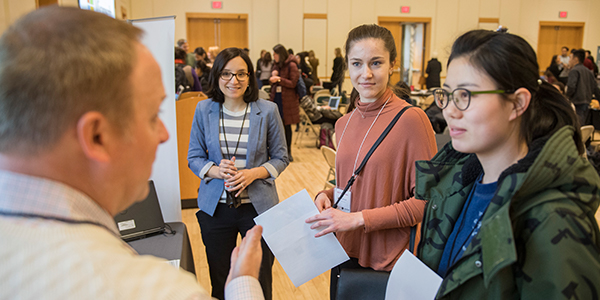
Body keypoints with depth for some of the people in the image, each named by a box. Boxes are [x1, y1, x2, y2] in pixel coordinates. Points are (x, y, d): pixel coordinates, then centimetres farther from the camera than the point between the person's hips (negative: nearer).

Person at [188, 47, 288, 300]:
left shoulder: (267, 111, -4)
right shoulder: (204, 110, 0)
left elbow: (280, 157, 1)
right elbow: (194, 157, 4)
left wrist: (253, 173, -17)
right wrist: (216, 171, -17)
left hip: (258, 206, -1)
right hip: (215, 208, 2)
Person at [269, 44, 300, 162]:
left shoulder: (291, 66, -7)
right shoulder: (276, 65, 13)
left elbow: (293, 83, -11)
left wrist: (279, 79, -17)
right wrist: (272, 79, -4)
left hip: (288, 100, -5)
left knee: (287, 125, 2)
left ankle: (288, 152, 13)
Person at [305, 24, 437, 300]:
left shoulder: (411, 119, -16)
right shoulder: (343, 124, 5)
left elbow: (426, 200, -16)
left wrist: (359, 219, -20)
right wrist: (328, 195, -4)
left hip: (390, 263, -6)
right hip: (346, 253, 6)